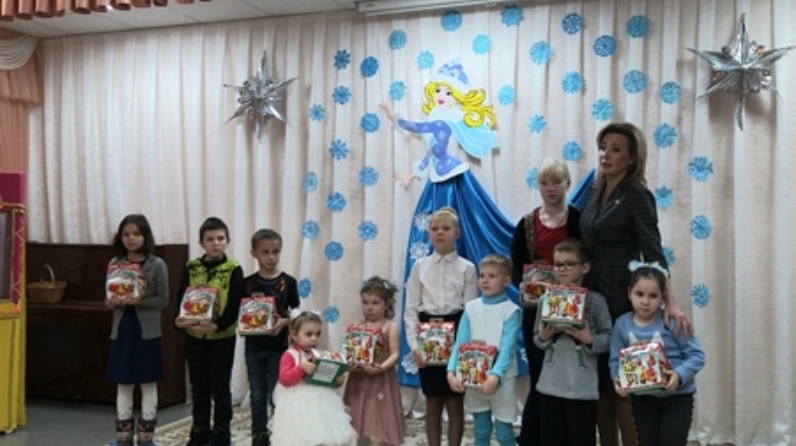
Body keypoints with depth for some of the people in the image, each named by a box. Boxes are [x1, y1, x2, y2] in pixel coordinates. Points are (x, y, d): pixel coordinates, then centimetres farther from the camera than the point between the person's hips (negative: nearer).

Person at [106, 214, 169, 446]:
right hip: (122, 330, 4)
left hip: (147, 332, -3)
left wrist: (139, 301, -22)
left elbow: (163, 300, -8)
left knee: (148, 386, 5)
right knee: (123, 386, 11)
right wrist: (112, 302, -13)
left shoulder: (157, 265, -7)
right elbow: (109, 298, 10)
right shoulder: (115, 263, 5)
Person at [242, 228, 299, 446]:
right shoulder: (248, 283, -2)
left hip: (278, 346, -2)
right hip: (254, 346, 2)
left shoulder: (288, 282, -6)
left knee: (276, 395, 4)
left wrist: (284, 322, -20)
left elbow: (296, 314, -1)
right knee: (258, 394, 12)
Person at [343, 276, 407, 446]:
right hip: (359, 381, 4)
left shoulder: (391, 327, -4)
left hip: (381, 381, -4)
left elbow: (395, 355, -10)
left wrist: (381, 368, -26)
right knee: (360, 425, 12)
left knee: (383, 426, 2)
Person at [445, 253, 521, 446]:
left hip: (501, 379, -3)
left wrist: (495, 376, -32)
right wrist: (451, 371, -19)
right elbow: (460, 343, -4)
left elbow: (507, 348, -17)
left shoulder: (511, 311, -8)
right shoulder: (471, 307, 3)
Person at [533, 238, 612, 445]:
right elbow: (537, 339, 9)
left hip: (583, 388, -3)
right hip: (550, 385, 3)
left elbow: (608, 339, -5)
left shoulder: (595, 301, -6)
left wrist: (589, 339, -22)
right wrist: (543, 336, -12)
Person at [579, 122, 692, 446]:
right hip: (592, 296, 7)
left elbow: (653, 253, -18)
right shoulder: (595, 193, 10)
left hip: (622, 299, -7)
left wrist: (671, 303, -28)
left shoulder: (637, 196, -10)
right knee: (598, 381, 11)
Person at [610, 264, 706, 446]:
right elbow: (616, 360, -2)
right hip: (642, 399, 3)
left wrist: (679, 375, -29)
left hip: (677, 397, -3)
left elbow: (697, 355, -14)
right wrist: (618, 380, -21)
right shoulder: (622, 324, -6)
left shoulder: (672, 322, -15)